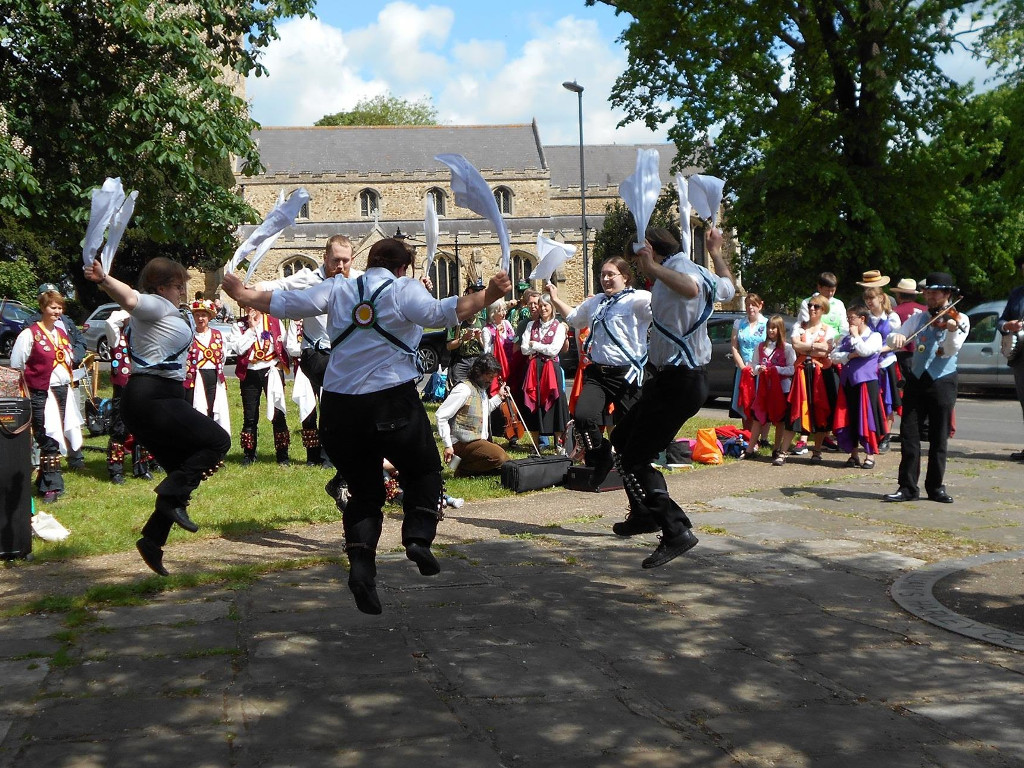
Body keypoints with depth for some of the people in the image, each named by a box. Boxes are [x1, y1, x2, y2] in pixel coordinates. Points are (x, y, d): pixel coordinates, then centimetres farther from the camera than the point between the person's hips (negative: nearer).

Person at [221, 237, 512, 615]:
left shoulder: (337, 290, 10)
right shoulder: (404, 289, 1)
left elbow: (285, 303, 7)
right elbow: (439, 313, -18)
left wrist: (240, 294, 21)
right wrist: (486, 296, -19)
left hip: (338, 407, 4)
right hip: (391, 402, -3)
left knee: (364, 490, 16)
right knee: (423, 471, 20)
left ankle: (361, 563, -4)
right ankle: (418, 537, -3)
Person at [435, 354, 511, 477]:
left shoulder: (482, 390, 14)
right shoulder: (464, 389, -14)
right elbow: (441, 416, -17)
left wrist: (499, 397, 18)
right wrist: (448, 445, -18)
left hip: (479, 440, 9)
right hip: (463, 442, -9)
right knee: (500, 457, -28)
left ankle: (467, 465, 6)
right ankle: (463, 469, -10)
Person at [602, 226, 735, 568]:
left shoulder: (677, 268, -17)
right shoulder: (698, 272, 13)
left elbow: (690, 288, -43)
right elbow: (729, 288, 36)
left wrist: (655, 268, -41)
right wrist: (716, 252, 48)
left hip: (678, 382, -11)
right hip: (690, 376, 11)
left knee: (634, 460, -10)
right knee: (622, 439, 22)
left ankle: (677, 531, -12)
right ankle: (644, 514, 32)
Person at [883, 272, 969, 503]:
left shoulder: (959, 319, 0)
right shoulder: (918, 319, 10)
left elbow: (951, 350, -14)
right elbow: (890, 341, 2)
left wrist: (952, 330, -33)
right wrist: (896, 337, -22)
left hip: (942, 382, -3)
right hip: (916, 380, 3)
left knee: (939, 438, 3)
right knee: (909, 434, -1)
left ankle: (936, 487, 13)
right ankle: (907, 487, 3)